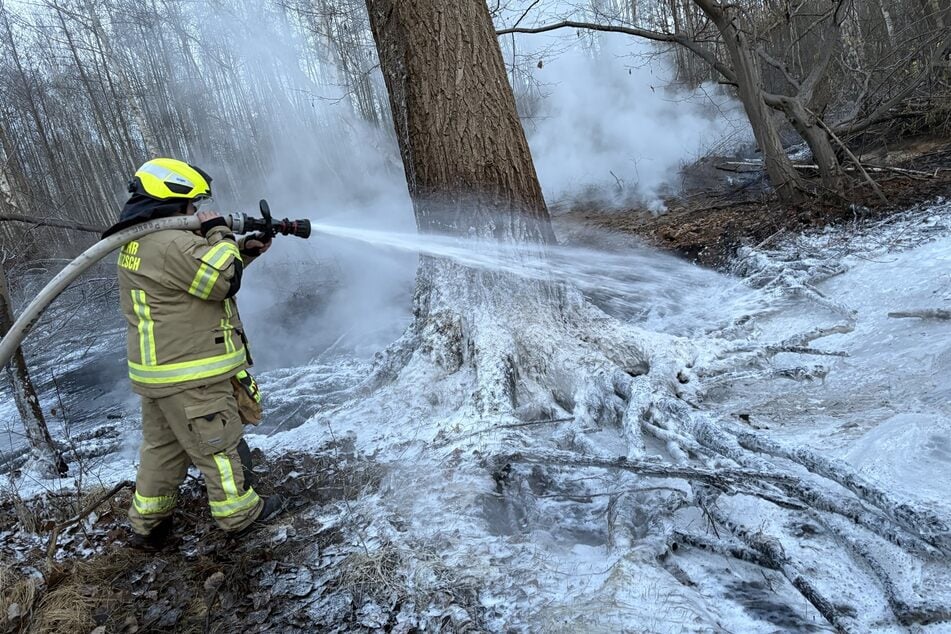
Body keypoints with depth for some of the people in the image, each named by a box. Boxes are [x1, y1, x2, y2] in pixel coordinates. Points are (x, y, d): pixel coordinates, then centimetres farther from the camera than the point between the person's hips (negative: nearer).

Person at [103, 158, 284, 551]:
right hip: (191, 379, -10)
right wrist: (220, 233, -10)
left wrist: (244, 250, 8)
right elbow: (224, 280, -21)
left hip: (158, 371, 10)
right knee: (220, 445, 7)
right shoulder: (172, 244, -22)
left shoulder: (139, 241, 13)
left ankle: (147, 524, 32)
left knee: (162, 447, 21)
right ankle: (240, 514, 23)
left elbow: (204, 269, 19)